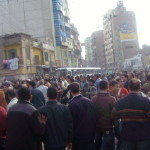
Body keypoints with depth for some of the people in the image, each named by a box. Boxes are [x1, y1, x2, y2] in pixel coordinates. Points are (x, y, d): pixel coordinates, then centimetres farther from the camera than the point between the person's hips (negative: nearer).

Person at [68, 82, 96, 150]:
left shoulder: (72, 104, -18)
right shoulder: (88, 100, -5)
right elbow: (93, 117, 0)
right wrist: (93, 131, 12)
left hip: (78, 135, -4)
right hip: (90, 133, 4)